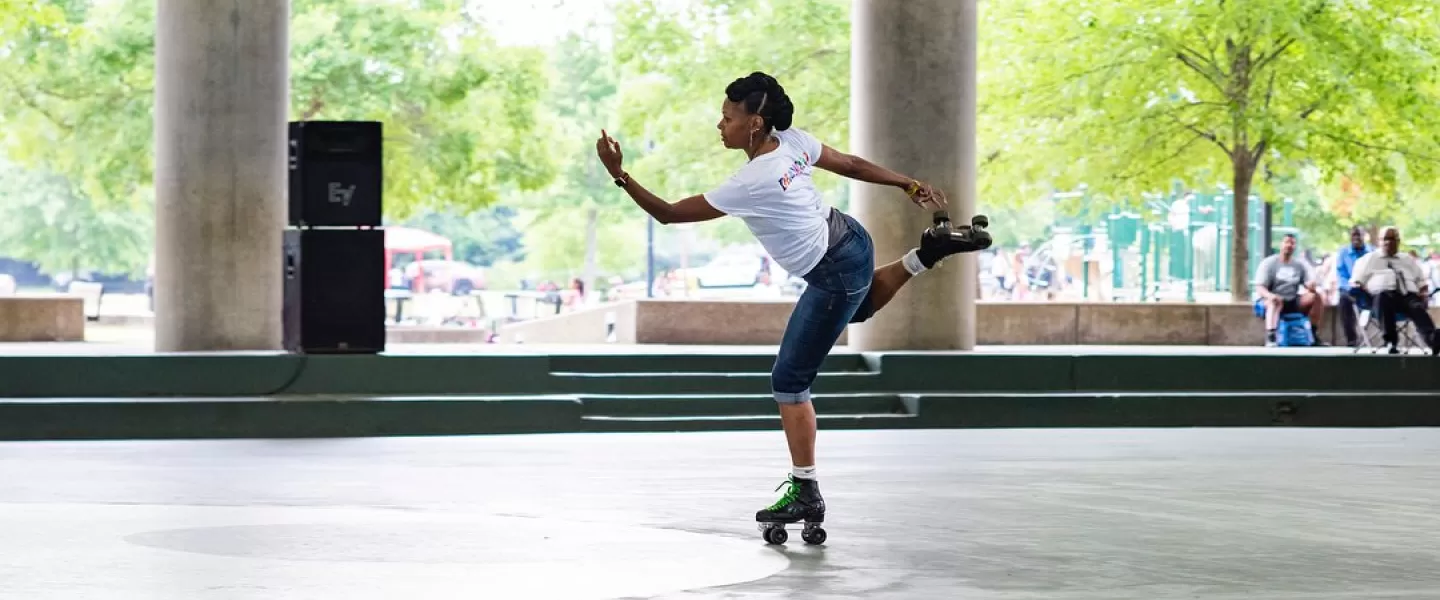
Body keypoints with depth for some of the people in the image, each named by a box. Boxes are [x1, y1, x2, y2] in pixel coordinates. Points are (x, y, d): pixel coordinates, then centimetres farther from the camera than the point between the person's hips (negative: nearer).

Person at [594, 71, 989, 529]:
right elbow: (852, 165, 4)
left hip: (835, 276, -9)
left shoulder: (750, 184, -31)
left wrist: (619, 175, -26)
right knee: (860, 306, 44)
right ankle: (930, 252, 35)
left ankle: (806, 495, 4)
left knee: (789, 382, -1)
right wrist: (910, 185, 15)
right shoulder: (792, 140, -9)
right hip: (849, 239, 9)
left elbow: (668, 214, -27)